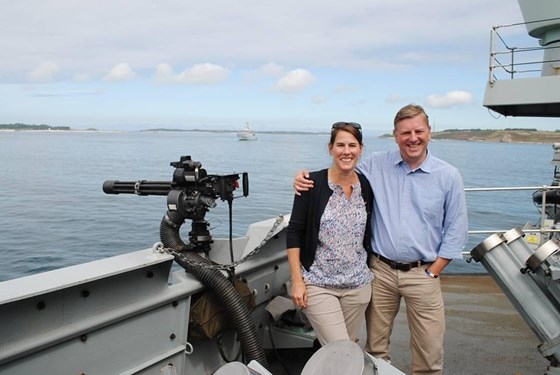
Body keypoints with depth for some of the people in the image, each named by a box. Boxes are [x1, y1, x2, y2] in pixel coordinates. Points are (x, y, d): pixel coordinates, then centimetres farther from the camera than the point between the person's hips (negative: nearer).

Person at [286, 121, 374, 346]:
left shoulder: (366, 187, 3)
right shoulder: (312, 183, -9)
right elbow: (294, 233, -7)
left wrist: (372, 272, 12)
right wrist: (297, 281, -11)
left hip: (358, 285, 4)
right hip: (318, 284, -4)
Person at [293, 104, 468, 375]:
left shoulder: (449, 176, -1)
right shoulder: (376, 166, 1)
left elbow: (456, 230, 3)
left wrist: (433, 271, -2)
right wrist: (306, 178, -9)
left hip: (422, 274, -1)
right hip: (380, 270, 1)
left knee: (429, 351, 6)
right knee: (375, 347, 13)